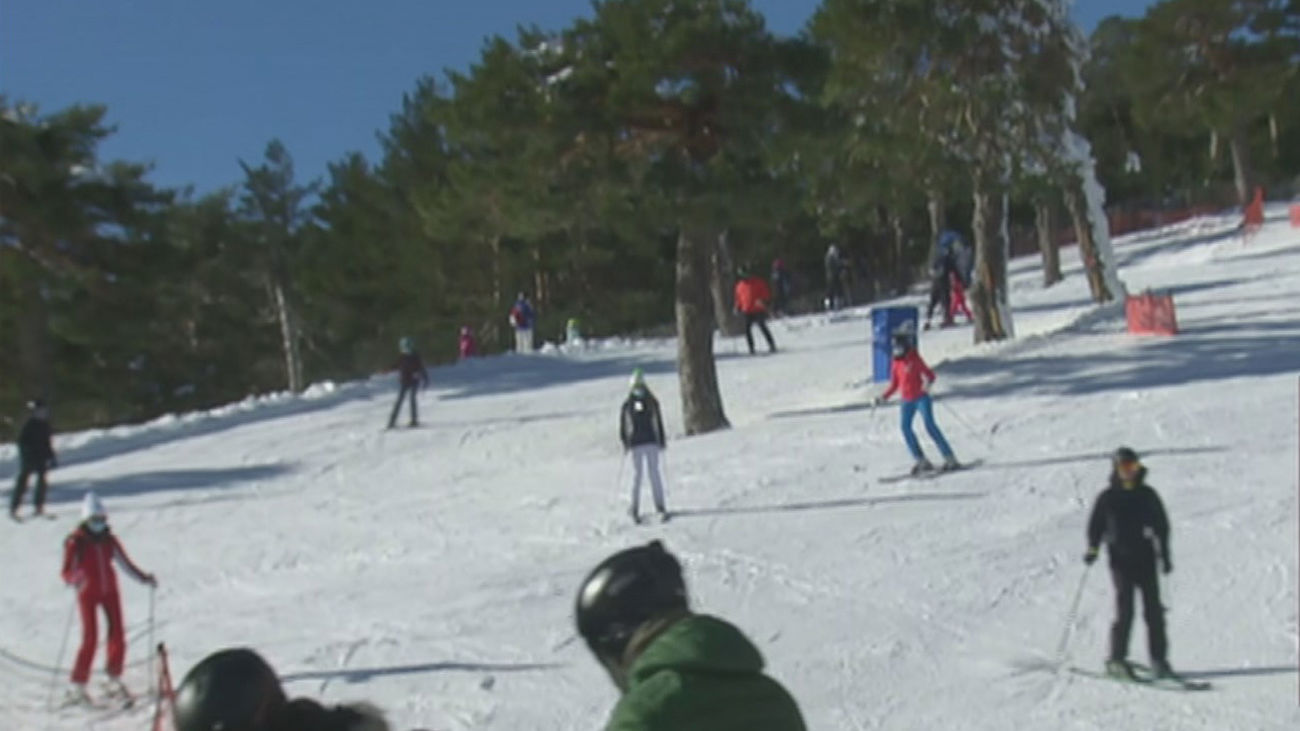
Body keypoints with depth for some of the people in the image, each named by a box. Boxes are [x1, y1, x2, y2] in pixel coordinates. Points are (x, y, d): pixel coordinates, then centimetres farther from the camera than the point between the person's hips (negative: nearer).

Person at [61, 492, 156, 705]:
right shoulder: (76, 542, -9)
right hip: (88, 593, -4)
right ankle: (77, 687, 1)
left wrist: (144, 578, 3)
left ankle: (114, 681, 14)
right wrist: (74, 579, -36)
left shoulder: (109, 540, 5)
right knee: (90, 639, -10)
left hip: (110, 591, 4)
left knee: (117, 636, 0)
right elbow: (66, 573, -14)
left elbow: (125, 563, 12)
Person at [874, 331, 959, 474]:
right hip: (907, 401, 6)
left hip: (921, 398, -6)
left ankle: (950, 458, -14)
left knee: (929, 425, -16)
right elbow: (894, 385, 18)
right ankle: (922, 461, -4)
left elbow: (930, 374, -8)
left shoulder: (915, 360, -7)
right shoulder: (895, 364, 8)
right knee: (905, 427, -8)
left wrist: (927, 382, -30)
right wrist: (883, 397, 9)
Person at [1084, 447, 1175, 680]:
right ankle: (1116, 659, -1)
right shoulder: (1107, 497, 3)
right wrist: (1092, 549, -8)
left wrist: (1165, 555, 11)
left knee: (1154, 609, -1)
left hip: (1146, 558, 3)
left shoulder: (1147, 495, 9)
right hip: (1120, 559, -3)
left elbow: (1161, 525, 15)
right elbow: (1095, 525, 6)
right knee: (1125, 610, -9)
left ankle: (1159, 659, 7)